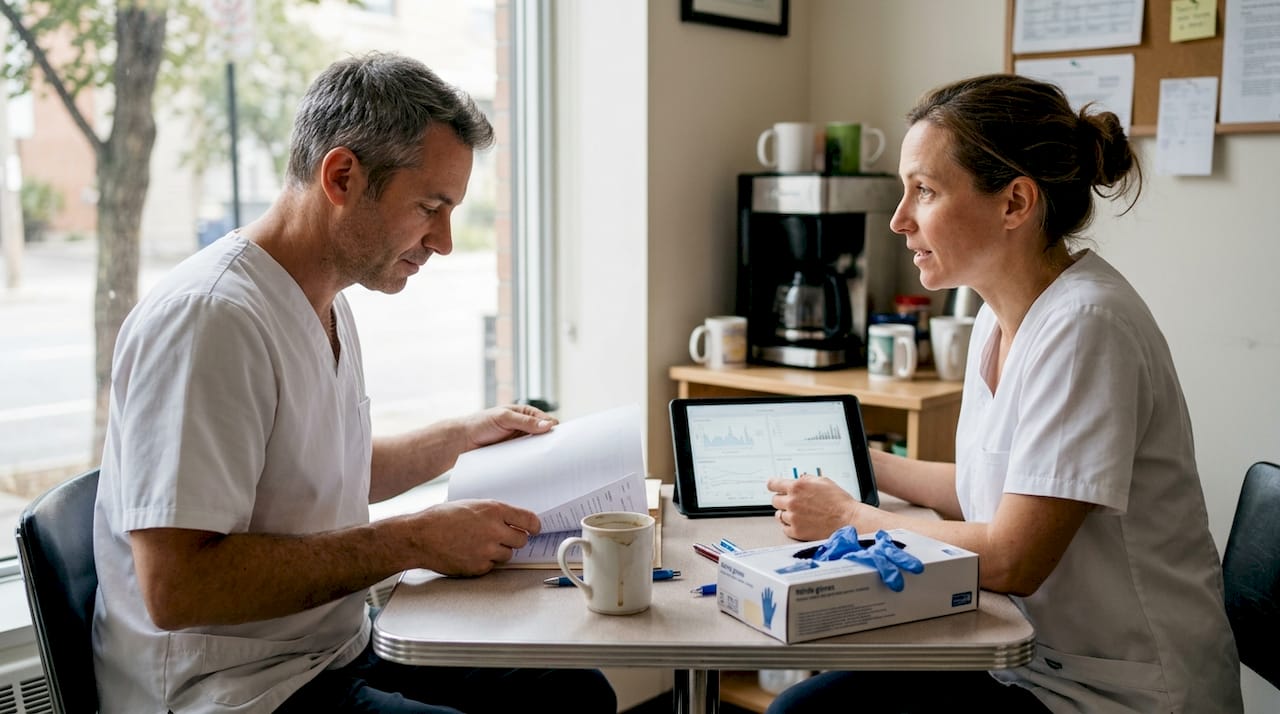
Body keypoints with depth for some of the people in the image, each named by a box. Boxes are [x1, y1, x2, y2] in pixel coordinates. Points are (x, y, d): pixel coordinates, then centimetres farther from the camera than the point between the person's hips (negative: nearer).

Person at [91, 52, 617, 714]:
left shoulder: (327, 304, 10)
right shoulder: (206, 317, -23)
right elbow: (176, 587, -29)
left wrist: (465, 434, 18)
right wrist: (414, 541, -25)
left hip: (342, 653, 10)